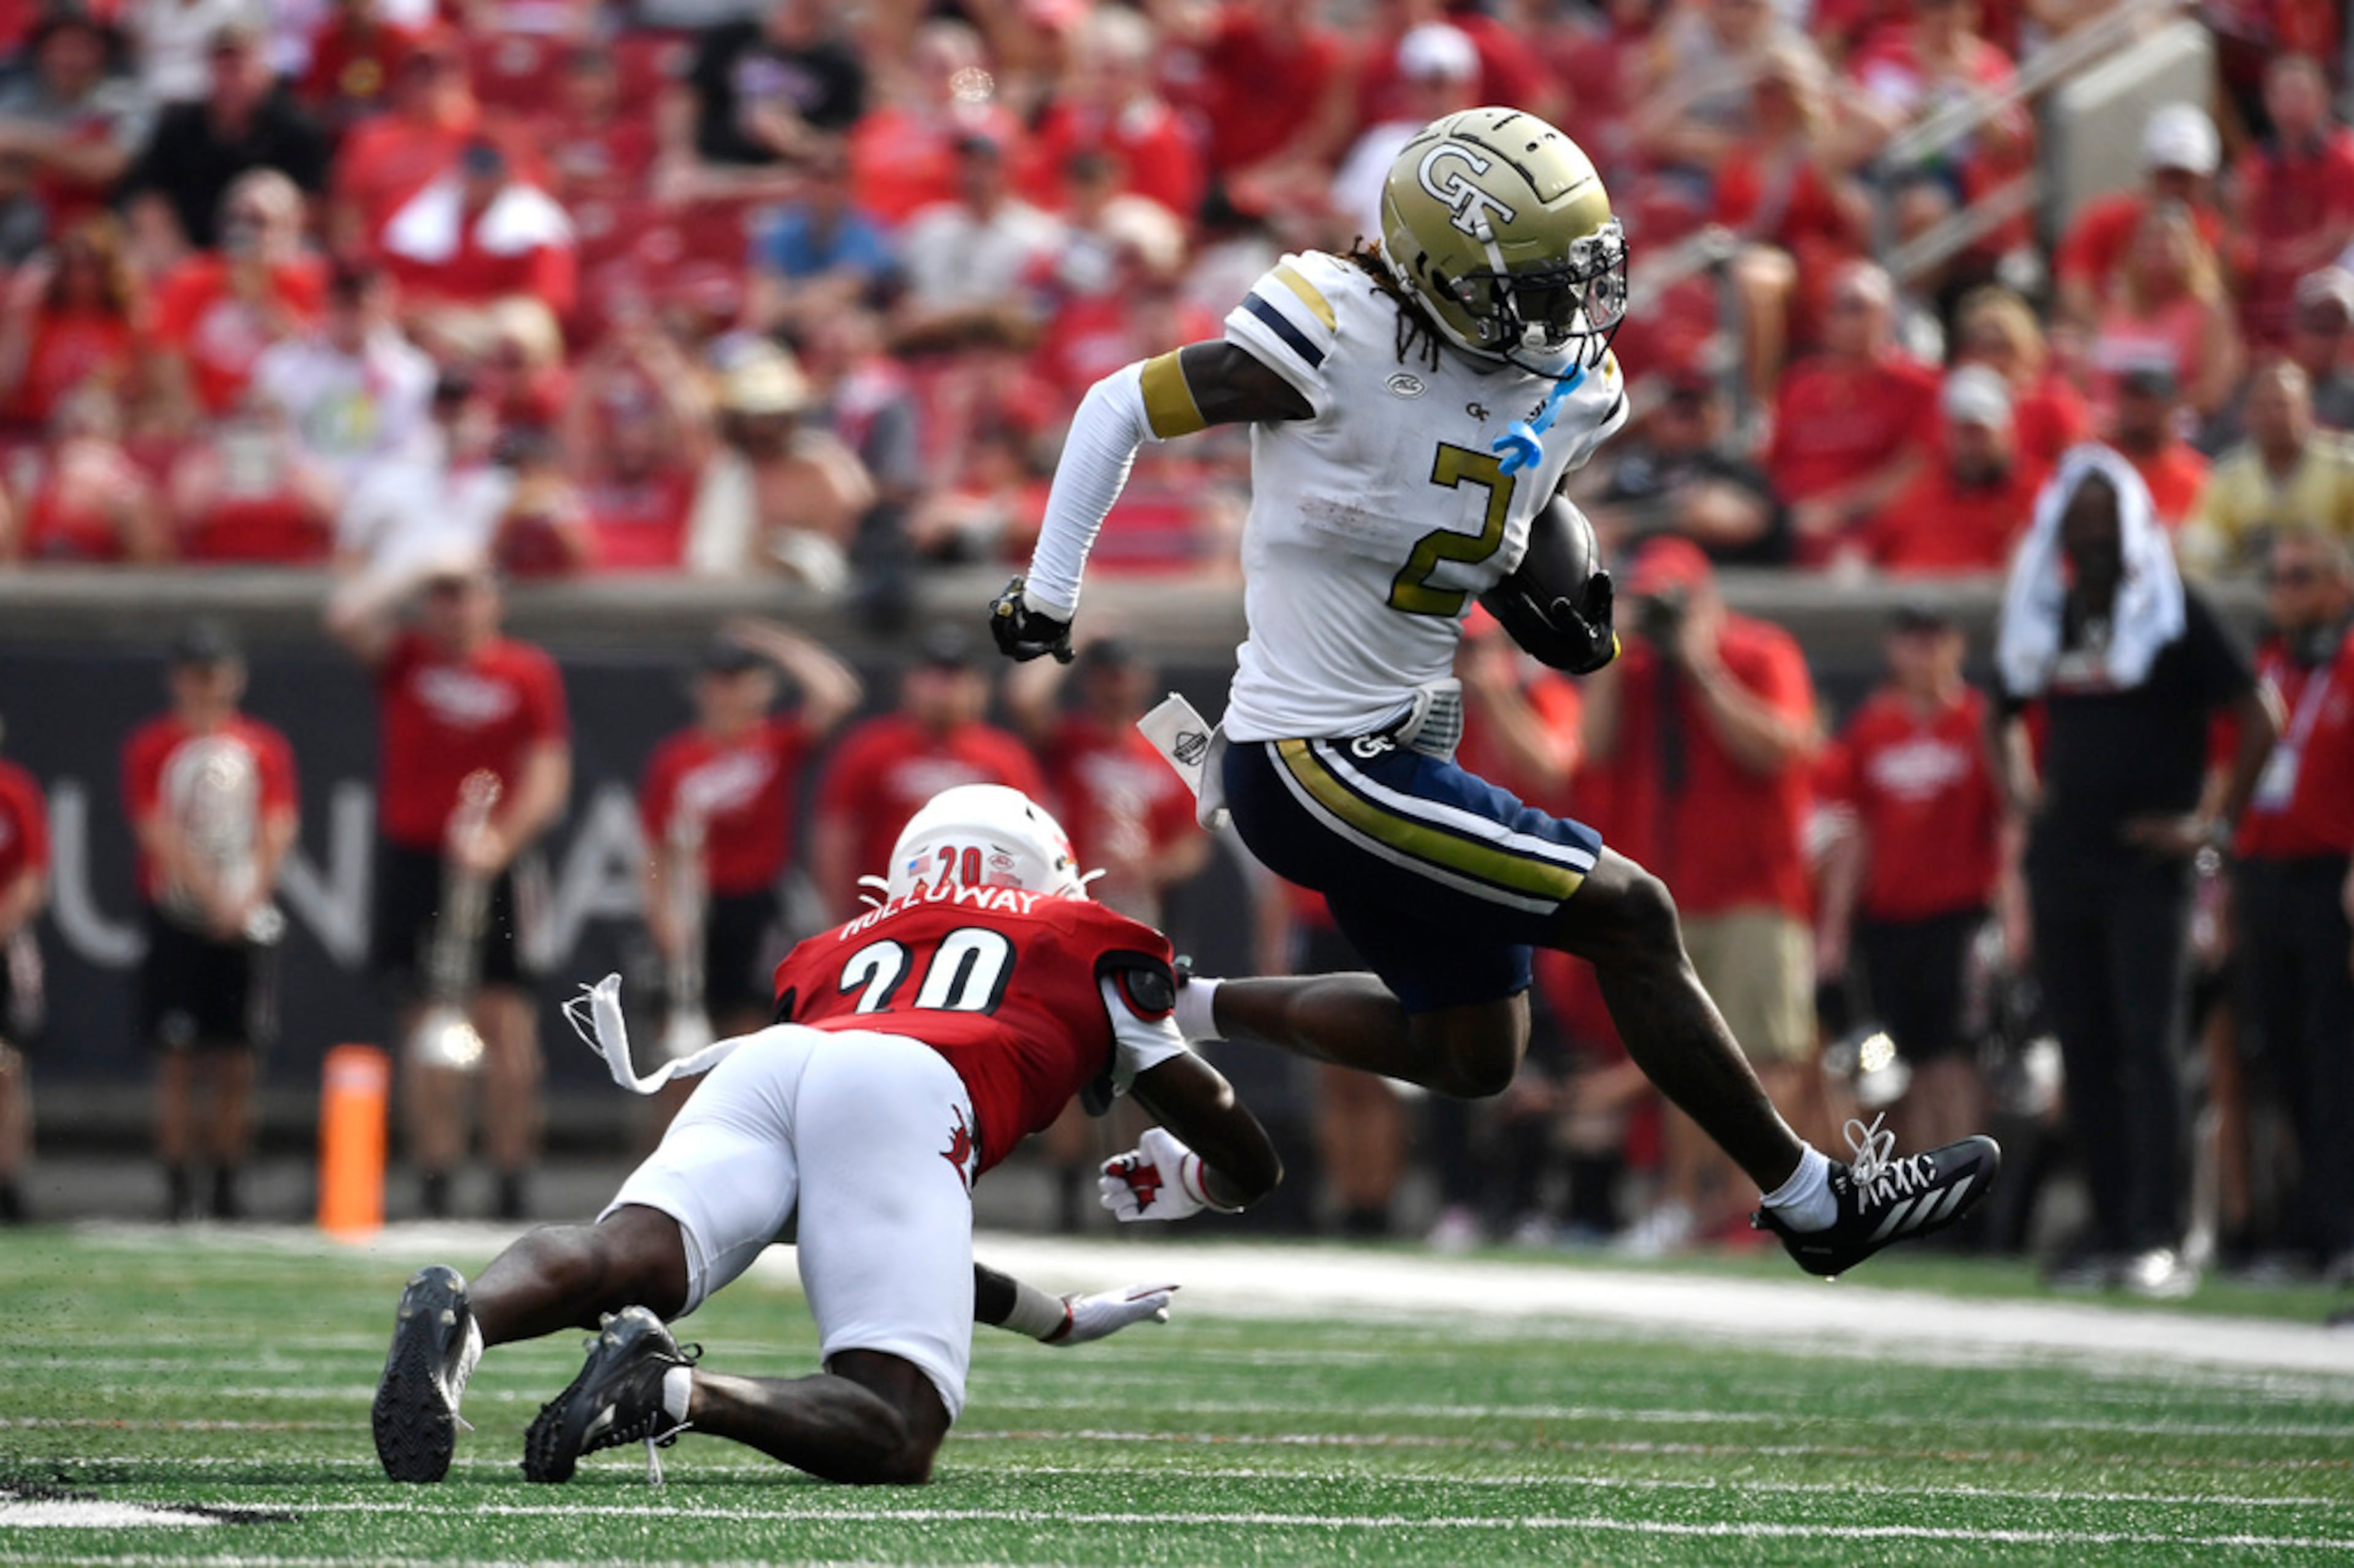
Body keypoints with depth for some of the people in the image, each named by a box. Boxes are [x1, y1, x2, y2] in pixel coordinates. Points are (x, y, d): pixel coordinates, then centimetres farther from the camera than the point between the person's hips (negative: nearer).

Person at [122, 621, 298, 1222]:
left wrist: (250, 896, -11)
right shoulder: (151, 746, 2)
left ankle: (227, 1184, 8)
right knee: (178, 1058, -4)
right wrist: (212, 894, -15)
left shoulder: (264, 747, 9)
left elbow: (277, 831, 3)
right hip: (176, 918, -2)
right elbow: (158, 833, -6)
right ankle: (178, 1186, -1)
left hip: (246, 920, 2)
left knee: (238, 1059, 1)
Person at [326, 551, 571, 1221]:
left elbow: (549, 776, 0)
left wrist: (502, 840, -14)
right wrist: (422, 572, -5)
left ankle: (512, 1186, -3)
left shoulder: (531, 674, 4)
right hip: (412, 861, 1)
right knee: (428, 1035, 1)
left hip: (495, 869, -1)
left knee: (508, 1029, -7)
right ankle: (435, 1186, 3)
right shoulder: (405, 658, 8)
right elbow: (345, 617, -8)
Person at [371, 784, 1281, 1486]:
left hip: (760, 1070, 4)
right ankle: (683, 1394, -40)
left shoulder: (829, 956, 43)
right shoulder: (1091, 945, 37)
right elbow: (1249, 1169, 42)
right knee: (894, 1437, -12)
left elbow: (877, 1241, 48)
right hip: (907, 1097, -4)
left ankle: (463, 1317, -56)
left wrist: (1063, 1320, 56)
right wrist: (1190, 1184, 67)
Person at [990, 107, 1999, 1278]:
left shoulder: (1573, 391, -1)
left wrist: (1557, 579, -3)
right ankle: (1813, 1202, 1)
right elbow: (1123, 409, -11)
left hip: (1400, 740, 9)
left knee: (1472, 1056, 19)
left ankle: (1182, 1010, 31)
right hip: (1313, 767, -9)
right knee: (1629, 917, -9)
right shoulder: (1343, 342, -22)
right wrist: (1048, 592, -4)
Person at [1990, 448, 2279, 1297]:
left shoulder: (2171, 611, -4)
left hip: (2145, 857, -6)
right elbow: (2004, 715, 31)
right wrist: (2016, 792, 14)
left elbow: (2257, 722, -6)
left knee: (2148, 1044, -12)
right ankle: (2110, 1233, 11)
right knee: (2083, 1051, 6)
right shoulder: (2043, 615, 13)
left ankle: (2158, 1239, -14)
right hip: (2063, 859, 6)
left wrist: (2214, 825, -8)